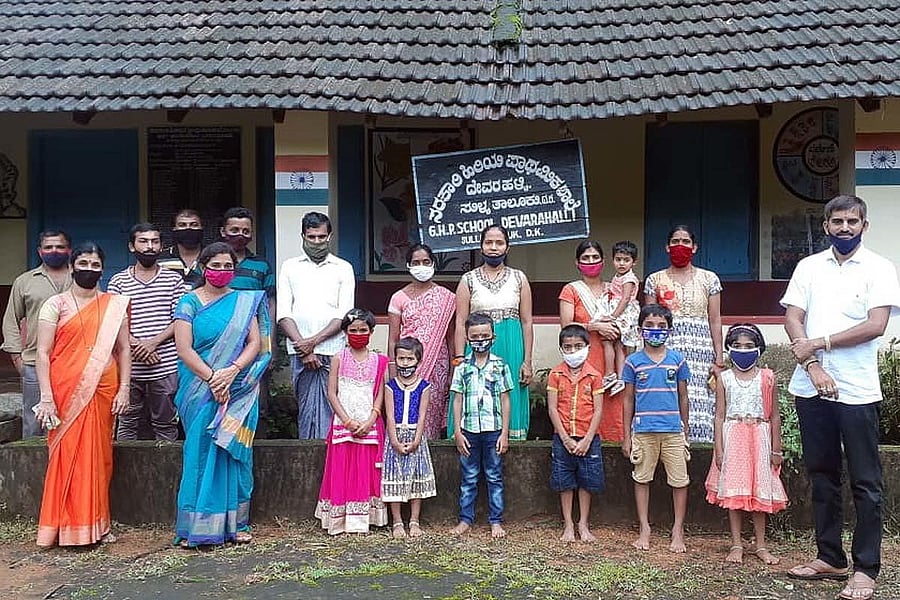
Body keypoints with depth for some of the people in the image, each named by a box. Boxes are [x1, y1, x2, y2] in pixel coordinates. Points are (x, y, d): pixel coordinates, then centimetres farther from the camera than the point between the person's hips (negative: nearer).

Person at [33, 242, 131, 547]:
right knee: (67, 455, -1)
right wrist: (46, 398, -11)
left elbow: (123, 349, 10)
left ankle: (96, 523, 18)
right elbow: (43, 353, -3)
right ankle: (68, 527, 10)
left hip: (102, 392, 2)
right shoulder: (55, 304, 2)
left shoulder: (114, 305, 10)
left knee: (98, 457, 7)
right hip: (66, 393, -2)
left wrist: (123, 389, 0)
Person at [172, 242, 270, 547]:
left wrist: (232, 370, -14)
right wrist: (212, 379, -15)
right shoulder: (189, 302, 2)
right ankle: (196, 526, 2)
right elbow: (184, 348, -6)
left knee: (234, 451, 2)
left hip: (238, 389, 2)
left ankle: (236, 523, 9)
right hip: (200, 391, -2)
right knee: (201, 452, -4)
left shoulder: (245, 302, 9)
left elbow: (255, 343, 2)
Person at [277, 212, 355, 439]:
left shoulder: (343, 268, 10)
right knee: (306, 407, 0)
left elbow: (345, 314, 2)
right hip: (300, 351, 1)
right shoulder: (289, 267, 14)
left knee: (330, 407, -5)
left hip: (334, 351, -1)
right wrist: (304, 347, -6)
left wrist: (314, 340, -9)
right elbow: (283, 313, 5)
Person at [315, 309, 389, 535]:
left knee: (366, 471, 2)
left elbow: (380, 395, 2)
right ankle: (340, 520, 4)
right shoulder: (339, 359, 3)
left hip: (369, 425, 1)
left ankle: (364, 519, 8)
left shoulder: (379, 361, 5)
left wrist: (369, 422, -11)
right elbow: (332, 393, -1)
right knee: (341, 471, -1)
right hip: (343, 424, -1)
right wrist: (348, 421, -11)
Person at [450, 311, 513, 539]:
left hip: (493, 430, -1)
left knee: (495, 477, 7)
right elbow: (457, 400, 4)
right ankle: (465, 519, 18)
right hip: (469, 430, 1)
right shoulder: (463, 367, 3)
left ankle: (496, 521, 15)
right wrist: (457, 432, -1)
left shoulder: (500, 366, 1)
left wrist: (504, 433, -3)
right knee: (468, 478, 9)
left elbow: (505, 400, 1)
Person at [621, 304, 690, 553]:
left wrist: (685, 431, 10)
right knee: (642, 479, 7)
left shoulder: (677, 360, 5)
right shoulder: (633, 362, 2)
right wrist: (627, 436, 4)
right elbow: (628, 399, 5)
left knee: (680, 480, 3)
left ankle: (678, 530, 16)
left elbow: (683, 397, 10)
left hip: (673, 430, 1)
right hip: (643, 430, 0)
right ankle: (644, 529, 18)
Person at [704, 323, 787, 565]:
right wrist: (719, 448, -5)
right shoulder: (724, 379, 2)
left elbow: (774, 416, 5)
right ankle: (736, 545, 10)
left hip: (759, 437, 1)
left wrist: (776, 449, 3)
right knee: (733, 491, 1)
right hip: (732, 437, 0)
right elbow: (720, 415, 1)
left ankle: (761, 545, 17)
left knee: (760, 491, 5)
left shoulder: (766, 378, 3)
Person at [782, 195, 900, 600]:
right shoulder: (809, 267, 9)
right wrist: (813, 367, -10)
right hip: (811, 388, 4)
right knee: (822, 475, 12)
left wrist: (819, 344, -12)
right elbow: (792, 319, 2)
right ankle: (830, 557, 23)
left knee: (865, 482, 2)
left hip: (857, 390, -3)